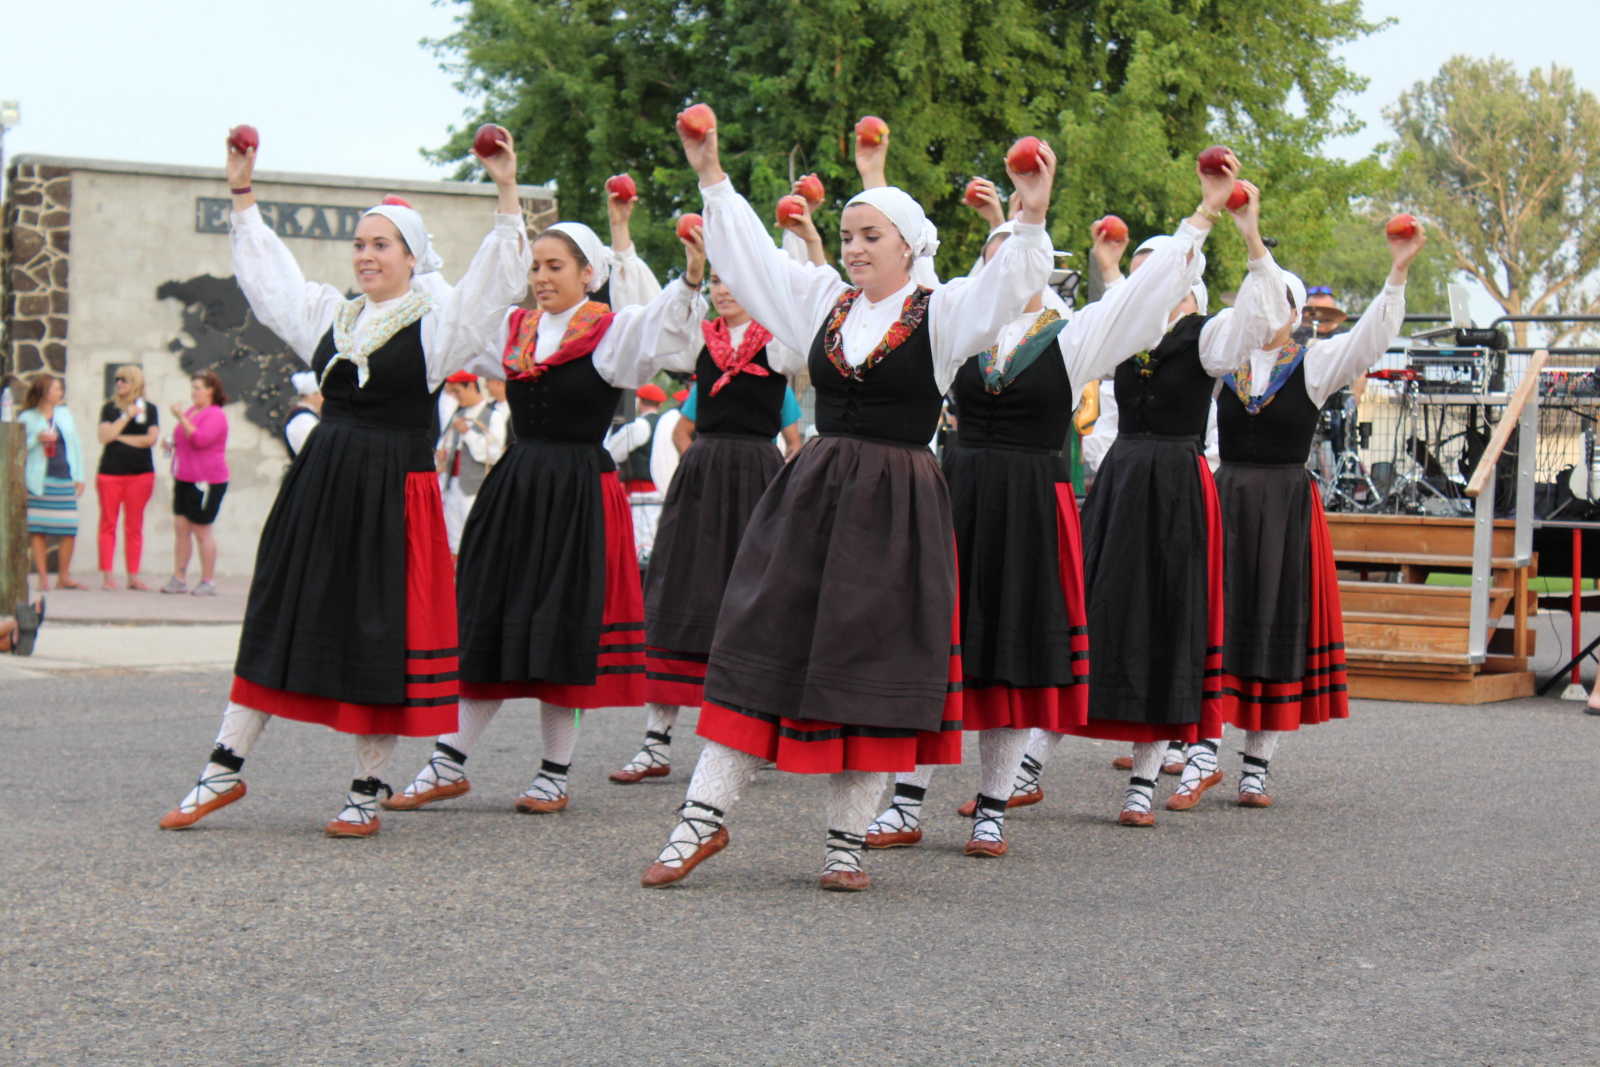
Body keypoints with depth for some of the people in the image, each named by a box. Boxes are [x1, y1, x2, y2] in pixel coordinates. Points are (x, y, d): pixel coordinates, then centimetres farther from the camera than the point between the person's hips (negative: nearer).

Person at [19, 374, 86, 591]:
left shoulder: (65, 414, 15)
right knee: (37, 530, -4)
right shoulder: (27, 418, 2)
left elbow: (75, 445, 16)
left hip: (64, 480, 3)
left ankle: (64, 577, 8)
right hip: (39, 481, -3)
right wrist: (37, 439, -16)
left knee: (69, 531, -2)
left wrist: (79, 477, 11)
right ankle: (43, 577, 2)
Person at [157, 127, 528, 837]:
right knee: (280, 619, 9)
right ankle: (225, 770, 16)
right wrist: (243, 195, 26)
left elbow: (497, 278, -14)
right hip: (318, 486, 5)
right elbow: (265, 270, 26)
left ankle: (366, 794, 9)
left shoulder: (435, 321, -3)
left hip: (393, 495, -5)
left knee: (380, 637, -1)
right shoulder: (331, 314, 13)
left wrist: (507, 192, -23)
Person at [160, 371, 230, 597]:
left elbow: (200, 439, -26)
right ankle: (179, 579, 10)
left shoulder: (216, 415, -11)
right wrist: (173, 444, 11)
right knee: (180, 527, 6)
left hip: (205, 481, -8)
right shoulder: (190, 411, 15)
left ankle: (208, 582, 5)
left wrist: (181, 418, -22)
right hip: (184, 479, 8)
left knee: (202, 530, -4)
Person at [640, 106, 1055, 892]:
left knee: (869, 664, 0)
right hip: (811, 495, 4)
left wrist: (1031, 221, -32)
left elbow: (1005, 290, -16)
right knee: (763, 647, 1)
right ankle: (704, 815, 4)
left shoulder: (940, 313, -1)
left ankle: (848, 839, 8)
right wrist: (711, 177, 14)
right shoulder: (822, 300, 11)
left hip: (896, 508, -3)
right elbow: (750, 255, 18)